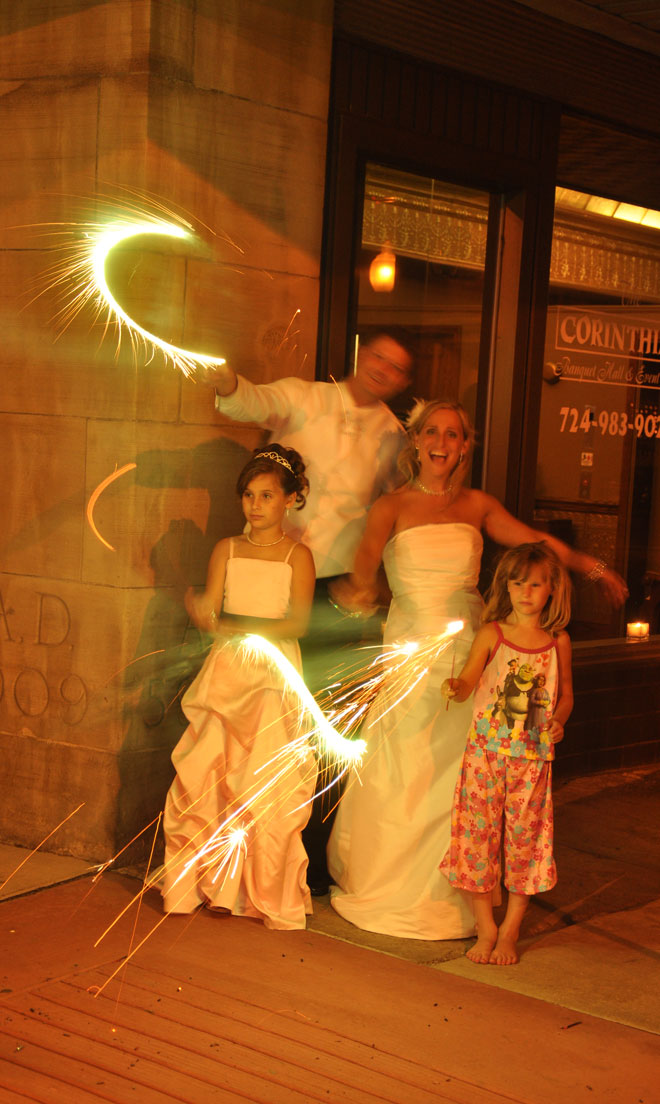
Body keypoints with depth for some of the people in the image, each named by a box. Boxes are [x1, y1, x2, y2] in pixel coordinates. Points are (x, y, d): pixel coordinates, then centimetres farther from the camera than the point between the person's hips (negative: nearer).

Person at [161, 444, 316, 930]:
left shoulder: (297, 555, 1)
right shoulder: (227, 550, 9)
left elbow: (298, 622, -10)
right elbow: (210, 615, 2)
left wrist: (242, 627, -23)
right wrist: (200, 612, -22)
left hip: (276, 675, -2)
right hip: (226, 671, 2)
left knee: (270, 782, -6)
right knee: (205, 776, -4)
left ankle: (269, 895, 8)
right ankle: (207, 884, 12)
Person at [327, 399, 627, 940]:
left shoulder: (478, 506, 11)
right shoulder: (392, 507, 1)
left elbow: (536, 540, 5)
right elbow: (367, 558, -16)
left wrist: (591, 565, -8)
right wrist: (360, 588, -37)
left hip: (468, 646, 3)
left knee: (457, 772, 3)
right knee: (401, 775, -1)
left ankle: (445, 892, 17)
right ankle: (388, 889, 18)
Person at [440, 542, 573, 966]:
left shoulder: (557, 642, 4)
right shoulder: (491, 634, -1)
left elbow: (565, 693, 13)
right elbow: (469, 680, -8)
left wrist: (559, 720, -6)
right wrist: (454, 687, -30)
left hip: (533, 756, 1)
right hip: (486, 750, -1)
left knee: (525, 837, 3)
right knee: (479, 833, 0)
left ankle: (510, 931, 17)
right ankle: (486, 927, 16)